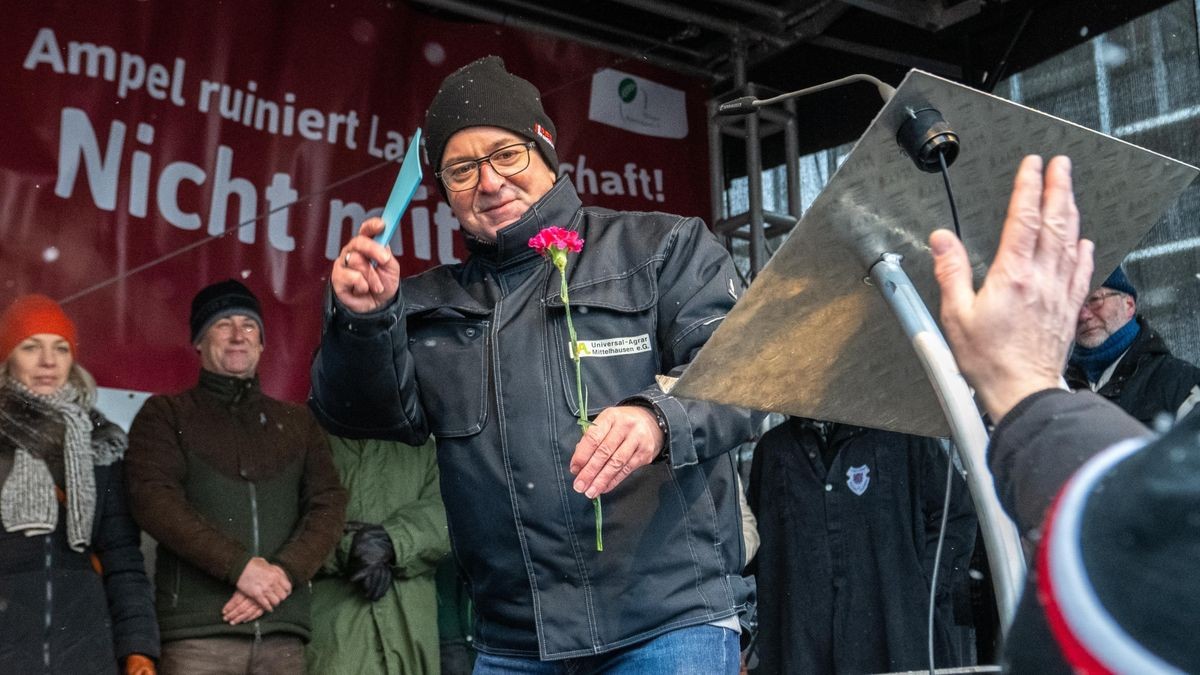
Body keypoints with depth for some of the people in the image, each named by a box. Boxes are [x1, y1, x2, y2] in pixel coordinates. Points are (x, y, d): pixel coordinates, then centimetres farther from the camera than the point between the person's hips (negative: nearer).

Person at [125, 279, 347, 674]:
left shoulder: (298, 423, 20)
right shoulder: (166, 414, 11)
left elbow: (329, 506, 9)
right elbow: (154, 501, -5)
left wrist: (284, 572, -10)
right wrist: (240, 566, -15)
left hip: (283, 632, 3)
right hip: (198, 631, -3)